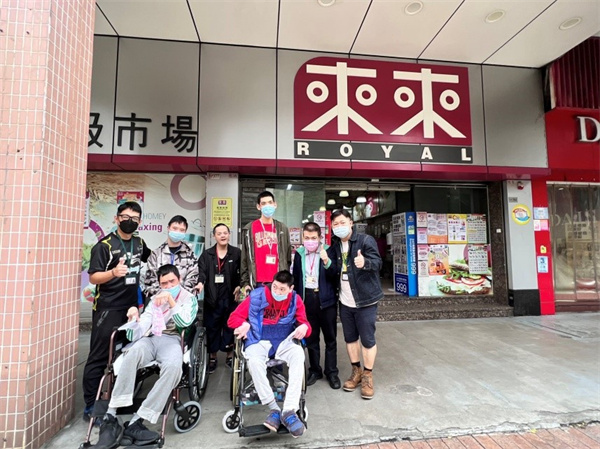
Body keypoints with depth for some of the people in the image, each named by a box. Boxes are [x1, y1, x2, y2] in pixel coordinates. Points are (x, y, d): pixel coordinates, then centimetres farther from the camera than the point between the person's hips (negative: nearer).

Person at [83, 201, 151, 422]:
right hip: (107, 309, -6)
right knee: (99, 357, 1)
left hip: (131, 307, 6)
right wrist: (113, 272, -33)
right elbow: (93, 277, -17)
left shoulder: (139, 243, 7)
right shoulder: (104, 245, -10)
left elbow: (151, 258, 29)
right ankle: (90, 405, 14)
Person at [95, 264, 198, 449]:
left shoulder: (189, 298, 14)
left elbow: (185, 322, -4)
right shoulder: (156, 298, 27)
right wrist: (134, 320, -6)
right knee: (133, 354, -34)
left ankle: (135, 422, -31)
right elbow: (144, 325, 16)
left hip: (172, 340, -3)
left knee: (173, 366, -37)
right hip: (150, 338, 3)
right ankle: (110, 418, -32)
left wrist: (171, 300, -11)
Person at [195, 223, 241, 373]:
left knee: (230, 327, 9)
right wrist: (200, 283, -24)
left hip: (231, 297, -1)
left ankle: (229, 355, 25)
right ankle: (212, 357, 25)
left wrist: (240, 286, -15)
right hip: (212, 298, 1)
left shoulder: (237, 253, 3)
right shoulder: (206, 254, 7)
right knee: (212, 328, 10)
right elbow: (201, 271, -5)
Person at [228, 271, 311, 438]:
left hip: (284, 341, 1)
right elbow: (234, 318, -2)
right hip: (259, 341, -1)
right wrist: (245, 324, -23)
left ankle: (289, 411, -30)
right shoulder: (257, 296, -5)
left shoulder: (295, 300, 2)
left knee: (298, 355, -31)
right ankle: (274, 409, -21)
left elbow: (304, 323, 5)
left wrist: (304, 327, -20)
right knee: (254, 361, -34)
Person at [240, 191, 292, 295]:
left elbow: (287, 258, 10)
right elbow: (244, 259, 3)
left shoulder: (282, 229, 9)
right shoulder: (249, 229, 3)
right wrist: (245, 282, -2)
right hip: (257, 283, -2)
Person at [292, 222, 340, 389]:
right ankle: (314, 370, 30)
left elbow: (335, 276, -14)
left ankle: (332, 372, 24)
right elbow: (296, 277, 9)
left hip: (326, 299, -3)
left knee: (330, 338, 10)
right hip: (306, 299, 3)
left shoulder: (328, 251, -7)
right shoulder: (299, 253, 3)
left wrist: (327, 261, -30)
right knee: (311, 338, 14)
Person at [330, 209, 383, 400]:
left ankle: (368, 376, 22)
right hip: (345, 301, 6)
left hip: (365, 300, -5)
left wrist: (365, 262, -42)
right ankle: (356, 371, 34)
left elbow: (377, 262, -22)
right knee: (350, 338, 16)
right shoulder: (335, 245, 7)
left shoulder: (366, 240, -11)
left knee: (368, 339, 4)